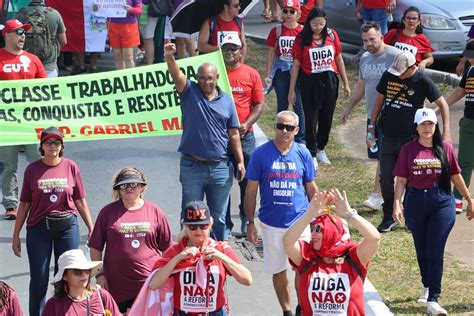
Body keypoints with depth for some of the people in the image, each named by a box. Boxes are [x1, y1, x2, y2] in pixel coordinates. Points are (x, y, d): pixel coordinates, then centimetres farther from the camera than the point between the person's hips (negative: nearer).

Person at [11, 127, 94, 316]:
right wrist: (16, 235, 3)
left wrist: (91, 229, 6)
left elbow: (80, 202, 7)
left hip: (67, 227, 0)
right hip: (38, 228, 0)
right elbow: (24, 204, 4)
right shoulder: (32, 169, 1)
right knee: (38, 280, 4)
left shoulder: (70, 167, 1)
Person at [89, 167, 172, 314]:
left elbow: (167, 249, 8)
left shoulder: (154, 212, 4)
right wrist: (99, 274, -1)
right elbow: (95, 248, 5)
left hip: (149, 284, 0)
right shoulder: (108, 212, 3)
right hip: (116, 285, 0)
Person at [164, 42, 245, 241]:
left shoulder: (226, 100, 5)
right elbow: (177, 75, -21)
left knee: (218, 216, 12)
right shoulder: (189, 92, -1)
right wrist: (169, 57, -41)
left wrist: (240, 162, 2)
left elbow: (233, 134, 7)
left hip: (220, 168, 2)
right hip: (192, 167, -2)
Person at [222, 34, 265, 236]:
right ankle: (225, 224, 12)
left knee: (247, 179, 5)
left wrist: (246, 124, -11)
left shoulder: (251, 74, 4)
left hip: (244, 135, 0)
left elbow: (260, 104, 3)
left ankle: (246, 219, 21)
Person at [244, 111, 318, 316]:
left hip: (299, 221, 1)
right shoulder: (261, 153, -4)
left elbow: (311, 188, 11)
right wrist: (250, 223, -2)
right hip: (271, 224, -1)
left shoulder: (303, 154, 2)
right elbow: (251, 191, 0)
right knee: (279, 271, 9)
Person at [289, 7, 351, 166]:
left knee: (327, 117, 12)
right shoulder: (302, 38, -7)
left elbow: (339, 59, 7)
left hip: (330, 80, 3)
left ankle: (321, 149, 30)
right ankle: (312, 154, 10)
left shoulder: (331, 35, 0)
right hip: (310, 82, -3)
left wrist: (346, 83, 9)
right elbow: (296, 64, -3)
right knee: (311, 119, 0)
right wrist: (292, 90, -3)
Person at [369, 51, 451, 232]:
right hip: (388, 137, 3)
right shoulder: (388, 76, 1)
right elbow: (379, 100, 14)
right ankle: (389, 218, 13)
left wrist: (446, 133, -11)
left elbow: (443, 104, -4)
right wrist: (372, 126, 12)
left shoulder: (422, 81, -8)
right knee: (386, 178, 2)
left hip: (411, 139, -3)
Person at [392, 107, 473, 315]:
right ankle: (427, 286, 38)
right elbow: (401, 180, -1)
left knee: (435, 251, -8)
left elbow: (455, 176, 11)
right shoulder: (408, 150, 1)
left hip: (442, 203, -1)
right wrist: (397, 204, -13)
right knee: (422, 249, 14)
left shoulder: (445, 148, 2)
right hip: (416, 203, 1)